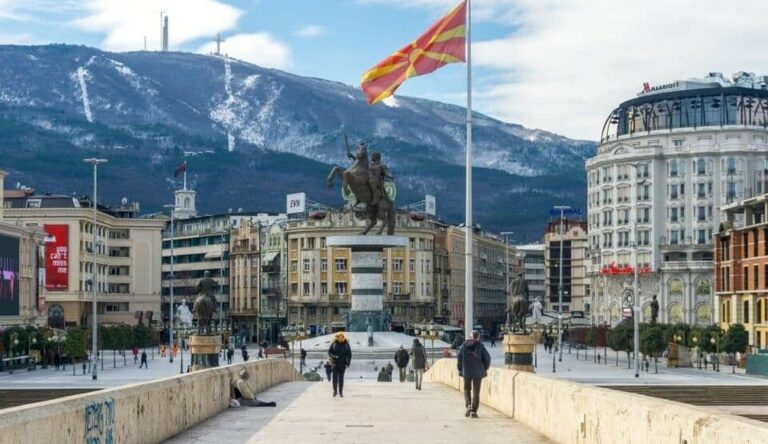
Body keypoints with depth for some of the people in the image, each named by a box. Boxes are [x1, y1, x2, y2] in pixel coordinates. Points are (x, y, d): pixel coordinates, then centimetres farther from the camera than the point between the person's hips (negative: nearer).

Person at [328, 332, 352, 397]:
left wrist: (348, 363, -5)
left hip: (342, 364, 0)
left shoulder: (346, 344, -2)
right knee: (335, 377, -2)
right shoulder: (334, 343, -3)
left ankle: (341, 392, 10)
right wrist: (333, 356, -19)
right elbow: (329, 352, 1)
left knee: (341, 377, 3)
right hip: (335, 363, 0)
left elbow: (349, 354, 2)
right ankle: (335, 391, 10)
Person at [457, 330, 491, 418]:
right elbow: (487, 358, -7)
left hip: (466, 372, 1)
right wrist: (485, 369, 9)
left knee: (467, 389, 17)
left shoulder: (464, 345, -2)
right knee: (476, 391, 6)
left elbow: (459, 358, -1)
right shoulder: (480, 346, -6)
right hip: (478, 372, -1)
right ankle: (474, 411, 4)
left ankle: (468, 405, -4)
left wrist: (460, 369, 11)